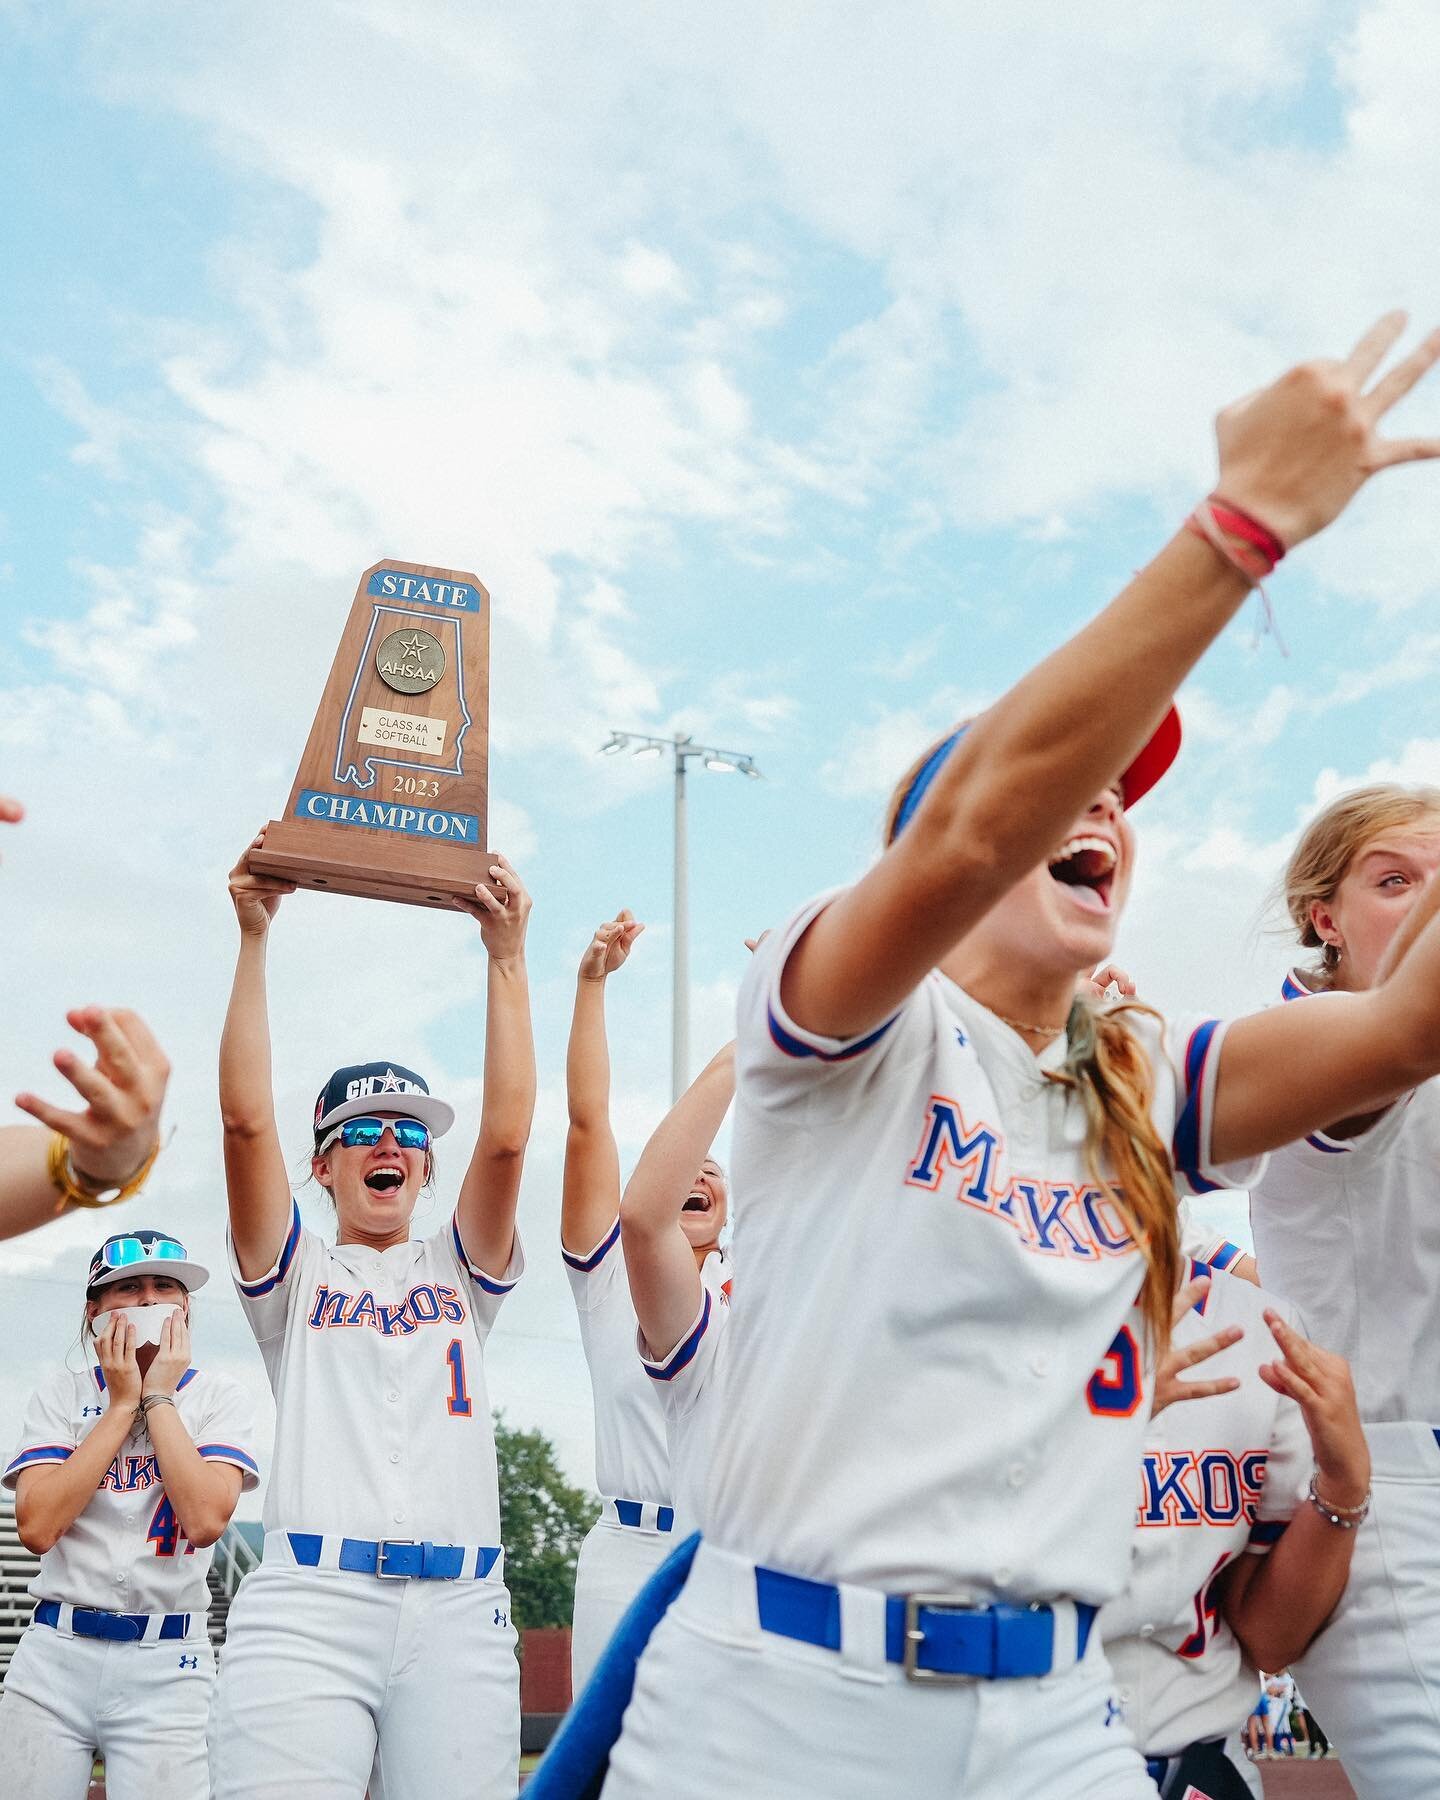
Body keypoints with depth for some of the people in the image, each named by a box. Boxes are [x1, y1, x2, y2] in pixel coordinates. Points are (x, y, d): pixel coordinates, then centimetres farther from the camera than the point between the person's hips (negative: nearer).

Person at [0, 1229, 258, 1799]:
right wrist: (122, 1404, -7)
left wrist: (158, 1398, -8)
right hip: (55, 1651, 1)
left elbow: (206, 1519, -15)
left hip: (167, 1664, -1)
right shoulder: (62, 1393, 7)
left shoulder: (217, 1396, 3)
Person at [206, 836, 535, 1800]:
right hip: (307, 1602, -2)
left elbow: (506, 1137, 4)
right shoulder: (297, 1272, 16)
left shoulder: (461, 1272, 20)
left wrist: (508, 958, 0)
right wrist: (254, 937, -2)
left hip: (458, 1613, 2)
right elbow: (247, 1120, 2)